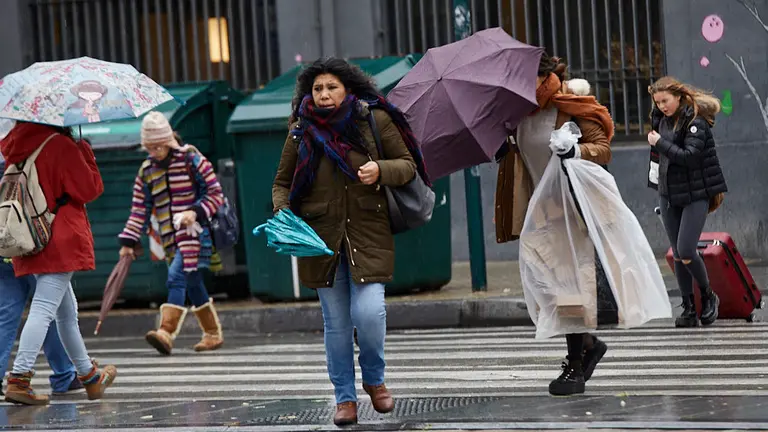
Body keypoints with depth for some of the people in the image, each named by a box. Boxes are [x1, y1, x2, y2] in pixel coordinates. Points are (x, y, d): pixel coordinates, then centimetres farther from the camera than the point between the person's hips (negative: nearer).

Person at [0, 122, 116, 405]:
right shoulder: (61, 146, -13)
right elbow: (90, 189, -10)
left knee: (67, 312, 18)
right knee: (44, 308, -12)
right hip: (59, 241, -9)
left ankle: (89, 375, 30)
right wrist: (86, 153, 1)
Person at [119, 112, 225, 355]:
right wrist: (129, 242, 6)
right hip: (170, 238, 6)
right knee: (192, 285, 10)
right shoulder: (146, 171, 10)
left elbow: (216, 195, -4)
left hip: (194, 232, -6)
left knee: (177, 278, -20)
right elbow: (140, 209, 12)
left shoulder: (192, 160, -6)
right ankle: (213, 333, 20)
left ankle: (166, 332, -28)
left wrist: (196, 212, -20)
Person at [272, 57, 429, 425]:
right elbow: (282, 183, 12)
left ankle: (374, 379, 14)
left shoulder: (375, 119, 0)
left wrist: (381, 170, -15)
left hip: (368, 233, -2)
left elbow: (408, 165, 6)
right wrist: (282, 214, -8)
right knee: (336, 322, 6)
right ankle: (345, 398, 20)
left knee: (369, 312, -15)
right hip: (321, 236, 2)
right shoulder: (301, 131, 4)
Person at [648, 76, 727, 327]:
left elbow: (689, 157, -24)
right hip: (668, 196, 7)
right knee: (677, 255, 5)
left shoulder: (696, 122, -13)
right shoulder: (662, 119, 8)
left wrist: (659, 143, -19)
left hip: (695, 196, -7)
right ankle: (688, 309, 10)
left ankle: (708, 297, 10)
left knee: (686, 251, -13)